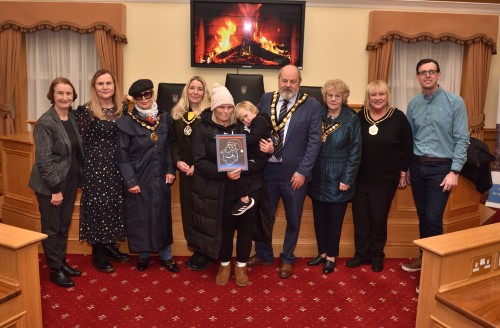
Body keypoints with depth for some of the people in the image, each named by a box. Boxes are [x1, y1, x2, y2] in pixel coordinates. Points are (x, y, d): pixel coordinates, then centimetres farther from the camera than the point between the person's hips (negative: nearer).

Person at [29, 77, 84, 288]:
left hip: (70, 181, 7)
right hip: (51, 185, -7)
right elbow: (43, 160, -18)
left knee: (64, 225, 17)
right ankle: (55, 270, 21)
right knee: (52, 228, 7)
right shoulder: (45, 123, -16)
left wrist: (76, 180, 8)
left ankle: (62, 262, 32)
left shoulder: (72, 118, 5)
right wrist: (55, 188, -18)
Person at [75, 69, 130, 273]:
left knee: (115, 204, 11)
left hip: (117, 166, 5)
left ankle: (110, 246, 29)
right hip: (95, 165, -5)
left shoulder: (121, 110, 6)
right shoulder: (84, 111, -8)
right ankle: (98, 254, 15)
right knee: (97, 205, 1)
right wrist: (81, 170, -7)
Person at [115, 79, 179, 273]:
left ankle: (165, 256, 25)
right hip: (139, 178, -3)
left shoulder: (164, 119, 3)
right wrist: (130, 181, -12)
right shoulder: (127, 122, -8)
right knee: (139, 217, 6)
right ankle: (143, 255, 26)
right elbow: (122, 154, -8)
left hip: (160, 178, 3)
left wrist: (170, 170, -1)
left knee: (163, 215, 11)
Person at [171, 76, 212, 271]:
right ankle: (196, 249, 26)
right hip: (185, 171, 5)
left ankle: (205, 252, 17)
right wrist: (177, 161, -5)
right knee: (188, 209, 10)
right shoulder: (178, 114, 8)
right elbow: (174, 141, 10)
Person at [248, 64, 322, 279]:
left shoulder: (312, 106, -5)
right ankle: (263, 255, 37)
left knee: (293, 219, 13)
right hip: (267, 169, 2)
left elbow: (314, 141, -8)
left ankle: (287, 259, 34)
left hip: (294, 172, -2)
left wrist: (302, 171, -13)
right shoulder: (266, 100, 3)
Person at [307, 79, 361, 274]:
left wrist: (347, 179, -11)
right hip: (318, 178, 3)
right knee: (319, 217, 12)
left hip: (338, 179, -3)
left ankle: (331, 256, 24)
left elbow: (355, 152, -7)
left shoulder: (351, 119, -6)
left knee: (335, 219, 8)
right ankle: (322, 252, 30)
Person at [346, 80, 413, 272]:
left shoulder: (398, 117, -7)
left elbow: (408, 146, -1)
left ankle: (377, 256, 25)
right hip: (360, 178, 2)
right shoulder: (359, 117, -1)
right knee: (360, 216, 8)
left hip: (386, 179, -2)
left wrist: (403, 172, -2)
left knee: (379, 217, 8)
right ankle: (362, 254, 24)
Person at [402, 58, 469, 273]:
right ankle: (424, 256, 29)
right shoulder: (413, 104, 5)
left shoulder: (455, 102, -6)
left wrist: (455, 171, -14)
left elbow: (462, 139, -8)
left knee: (433, 218, -7)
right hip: (417, 165, 4)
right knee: (422, 215, 13)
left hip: (441, 167, -4)